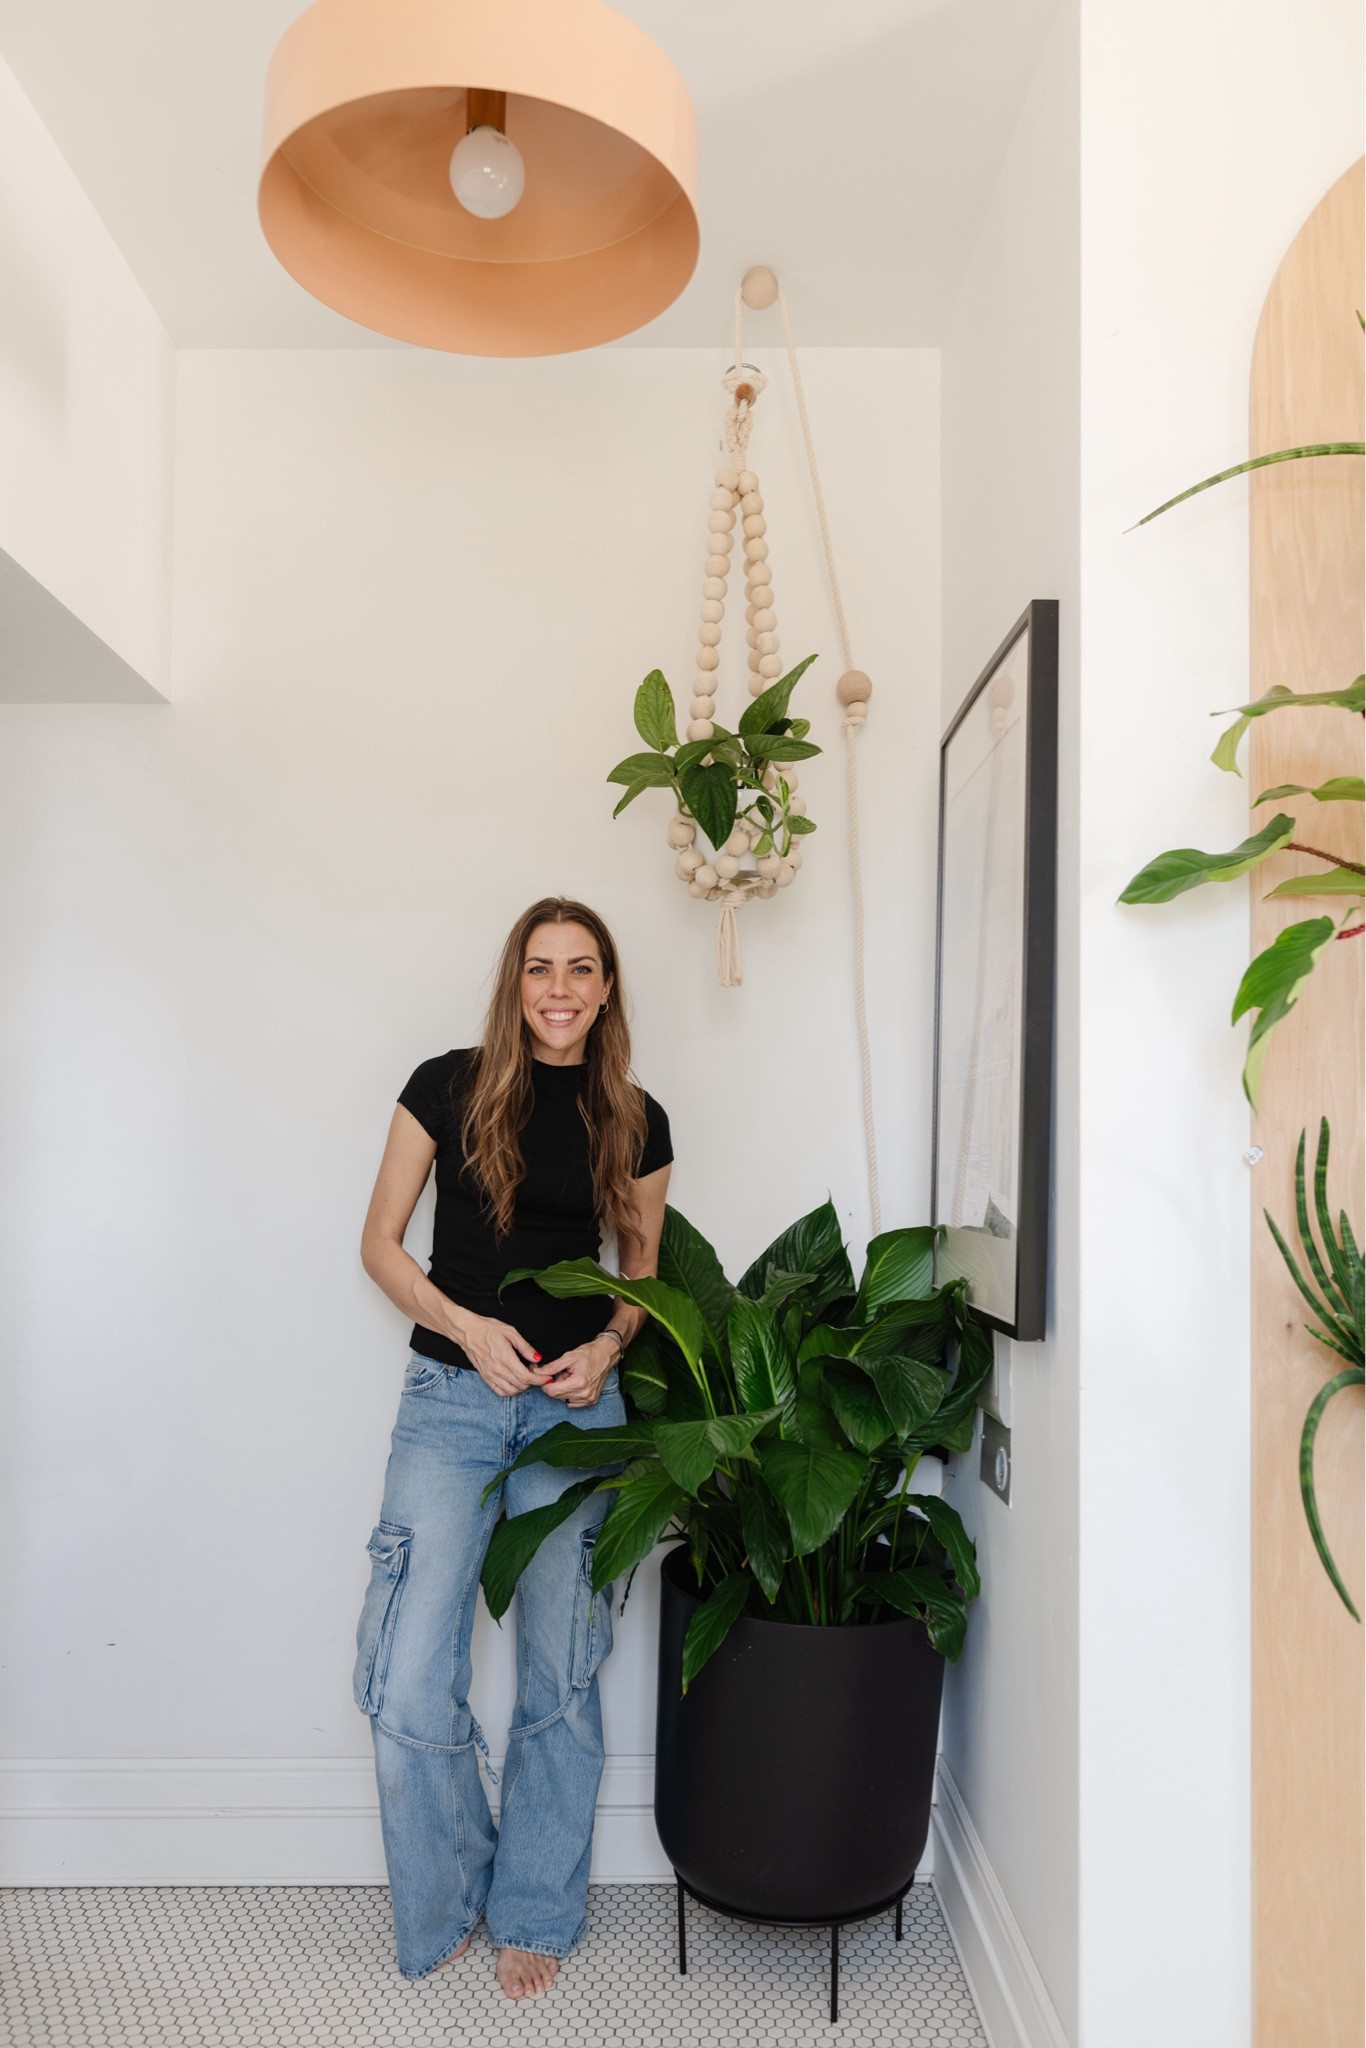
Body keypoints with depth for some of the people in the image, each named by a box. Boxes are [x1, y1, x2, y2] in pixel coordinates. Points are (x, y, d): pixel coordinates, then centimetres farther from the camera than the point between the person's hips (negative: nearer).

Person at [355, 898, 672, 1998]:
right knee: (410, 1685, -4)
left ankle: (535, 1915, 31)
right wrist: (467, 1327, -13)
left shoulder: (636, 1122, 4)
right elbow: (381, 1243, 1)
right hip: (452, 1399, -1)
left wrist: (606, 1347, -7)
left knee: (561, 1678, 10)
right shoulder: (449, 1087, -2)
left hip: (576, 1405, 2)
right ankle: (444, 1908, 24)